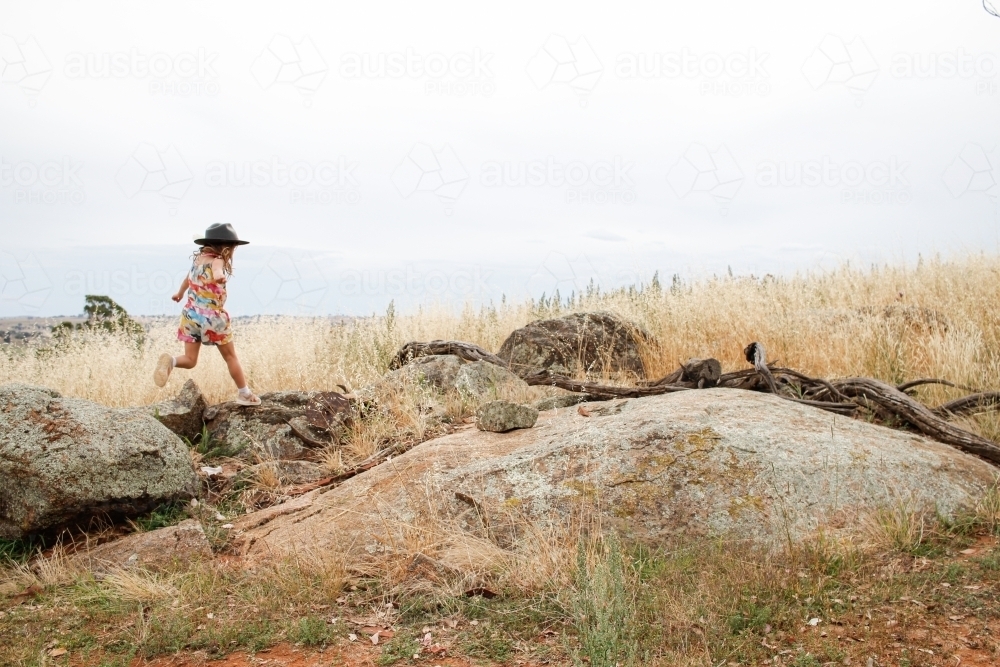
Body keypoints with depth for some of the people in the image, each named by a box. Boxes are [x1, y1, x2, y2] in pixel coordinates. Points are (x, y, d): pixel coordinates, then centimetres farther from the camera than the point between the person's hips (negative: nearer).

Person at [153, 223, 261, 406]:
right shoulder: (217, 261, -15)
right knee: (230, 356, 12)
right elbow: (216, 275, -40)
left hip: (191, 315, 6)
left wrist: (179, 293, 45)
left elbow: (188, 278, 28)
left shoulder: (198, 258, 8)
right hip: (212, 317, -6)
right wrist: (220, 276, -63)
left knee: (189, 360, 10)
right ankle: (244, 394, 22)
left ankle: (170, 361, -22)